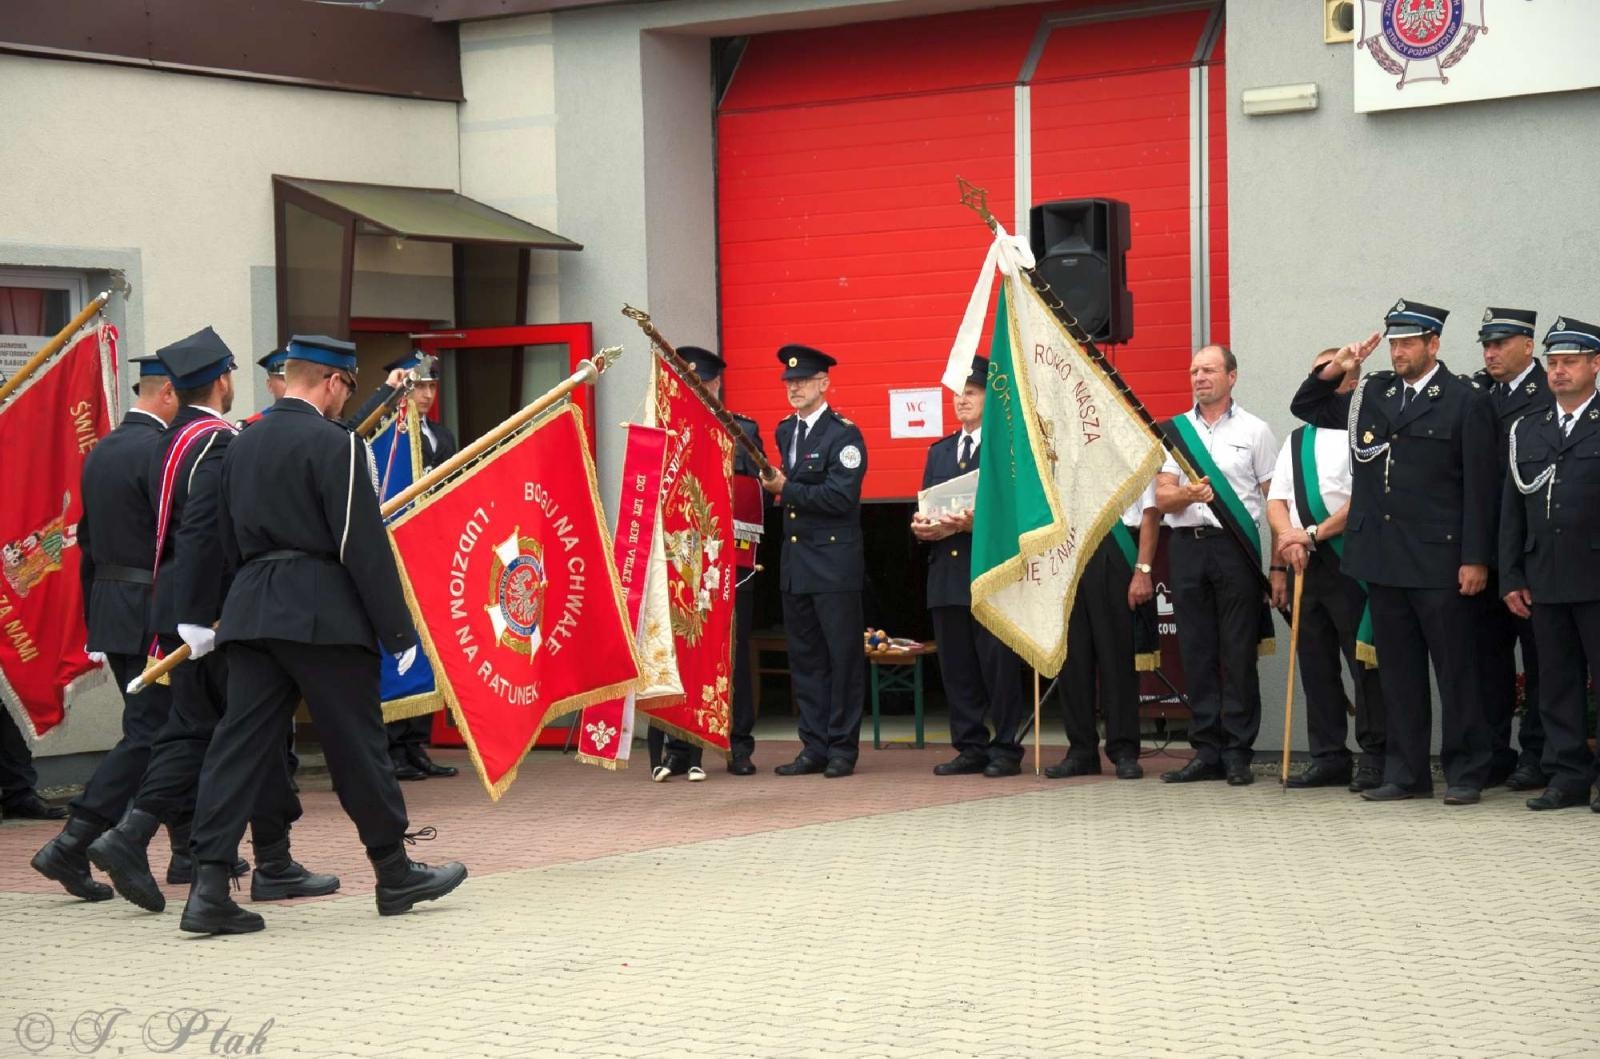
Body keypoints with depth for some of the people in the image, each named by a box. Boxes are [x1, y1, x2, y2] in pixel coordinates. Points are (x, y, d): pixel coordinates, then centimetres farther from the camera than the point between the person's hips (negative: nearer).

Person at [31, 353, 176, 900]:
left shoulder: (100, 451, 13)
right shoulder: (161, 451, -15)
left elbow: (88, 543, 17)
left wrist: (95, 627, 21)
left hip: (111, 610, 9)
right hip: (154, 616, -9)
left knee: (173, 728, 17)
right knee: (146, 735, -5)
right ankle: (69, 848, -10)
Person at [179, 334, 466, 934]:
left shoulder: (243, 445, 14)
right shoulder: (335, 444, -9)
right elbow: (363, 545, -12)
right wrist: (397, 631, -8)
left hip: (250, 610, 6)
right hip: (322, 613, -6)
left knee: (241, 745, 2)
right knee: (358, 745, 5)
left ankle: (209, 889, -6)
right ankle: (395, 874, 18)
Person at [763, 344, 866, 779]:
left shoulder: (844, 434, -9)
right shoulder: (784, 432, 14)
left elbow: (841, 496, -18)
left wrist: (787, 490, -15)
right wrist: (776, 483, 3)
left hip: (834, 561, -7)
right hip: (795, 562, 7)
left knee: (842, 656, -2)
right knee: (805, 657, 9)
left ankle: (843, 748, 3)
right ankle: (814, 747, 14)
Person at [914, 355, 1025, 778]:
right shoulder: (939, 452, 20)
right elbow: (924, 509, 17)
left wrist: (974, 523, -22)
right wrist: (923, 527, -5)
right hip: (947, 573, 6)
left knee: (999, 663, -4)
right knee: (956, 667, 7)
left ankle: (1005, 750, 3)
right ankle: (970, 748, 14)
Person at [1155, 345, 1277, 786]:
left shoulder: (1254, 431, 5)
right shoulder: (1176, 430, 13)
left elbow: (1274, 498, 3)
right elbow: (1162, 498, 7)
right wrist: (1187, 495, -17)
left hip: (1235, 547, -3)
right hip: (1188, 546, 3)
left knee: (1239, 653, -2)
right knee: (1196, 651, 4)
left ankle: (1238, 754, 2)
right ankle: (1206, 752, 10)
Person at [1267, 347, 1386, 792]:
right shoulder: (1296, 441, 19)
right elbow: (1276, 502, 13)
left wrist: (1314, 534, -14)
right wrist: (1290, 539, -7)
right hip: (1304, 563, 7)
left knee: (1364, 662, -5)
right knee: (1315, 664, 8)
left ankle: (1374, 757, 0)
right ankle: (1329, 758, 14)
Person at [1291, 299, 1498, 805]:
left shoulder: (1465, 401, -3)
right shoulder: (1372, 395, 11)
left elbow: (1481, 485, -6)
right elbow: (1305, 407, 22)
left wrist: (1476, 559, -11)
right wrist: (1334, 370, 3)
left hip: (1440, 560, -5)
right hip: (1383, 558, 5)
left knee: (1457, 671, 1)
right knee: (1397, 672, 10)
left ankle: (1466, 774, 8)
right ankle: (1405, 773, 16)